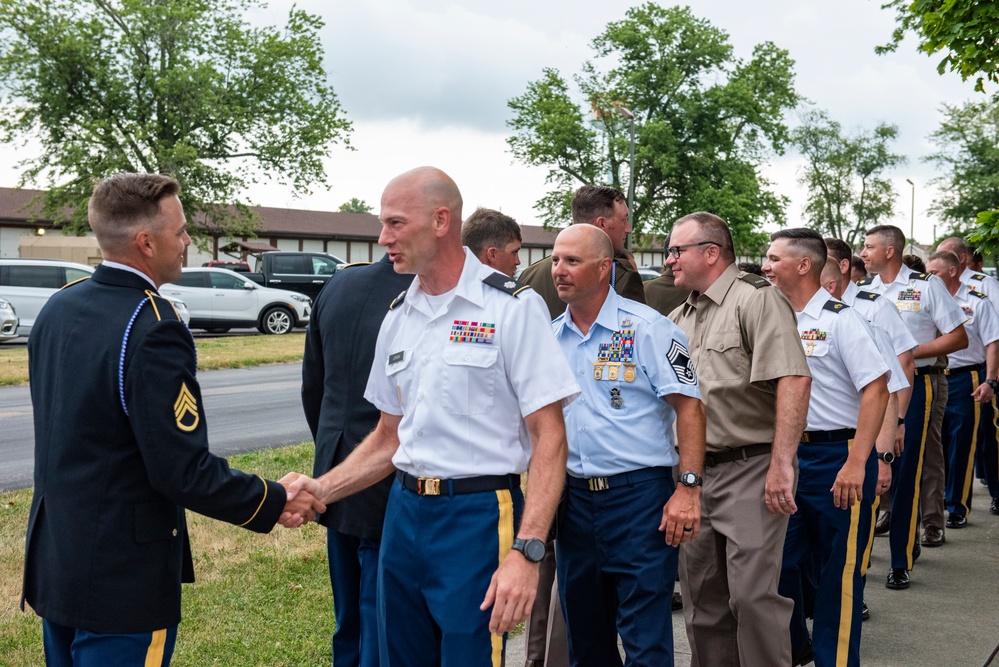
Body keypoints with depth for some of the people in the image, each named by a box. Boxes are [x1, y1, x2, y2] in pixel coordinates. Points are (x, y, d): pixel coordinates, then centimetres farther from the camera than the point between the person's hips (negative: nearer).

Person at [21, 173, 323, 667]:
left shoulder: (58, 308, 4)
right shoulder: (152, 331, -23)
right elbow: (184, 471, -23)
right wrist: (273, 502, -11)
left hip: (52, 563, 8)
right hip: (121, 580, -8)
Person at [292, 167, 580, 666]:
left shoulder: (511, 307, -10)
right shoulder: (397, 317, 10)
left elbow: (549, 438, -13)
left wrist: (526, 551, -22)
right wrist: (323, 490, 2)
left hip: (477, 515, -6)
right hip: (404, 510, 6)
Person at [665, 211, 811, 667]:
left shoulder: (757, 299, -9)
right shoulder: (678, 319, 16)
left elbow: (794, 380, -19)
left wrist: (781, 465, -24)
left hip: (751, 468, -8)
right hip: (695, 472, 8)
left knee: (752, 593, -9)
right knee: (701, 597, 13)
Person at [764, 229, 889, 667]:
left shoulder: (840, 320, -12)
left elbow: (876, 390, -17)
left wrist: (856, 464, -22)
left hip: (837, 456, -7)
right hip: (787, 455, 7)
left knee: (839, 571, 3)